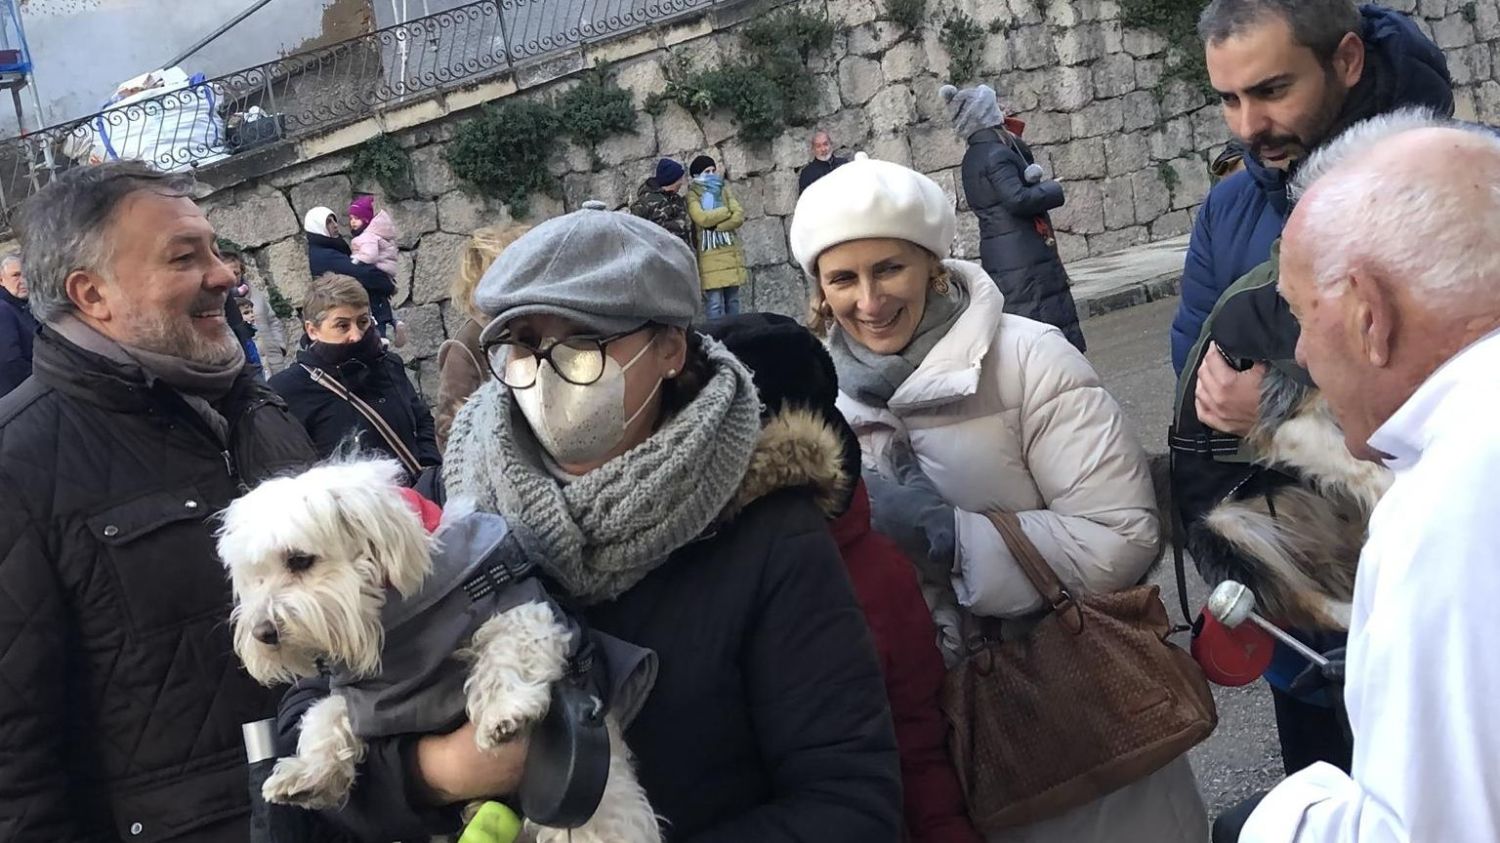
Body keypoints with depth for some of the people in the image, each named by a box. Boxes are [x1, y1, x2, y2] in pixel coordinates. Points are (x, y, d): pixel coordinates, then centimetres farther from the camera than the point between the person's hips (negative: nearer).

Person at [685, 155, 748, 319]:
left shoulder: (724, 190, 14)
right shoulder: (692, 195, -1)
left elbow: (739, 217, 1)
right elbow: (702, 218, -18)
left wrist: (715, 226, -12)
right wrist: (727, 210, -5)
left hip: (731, 252, 5)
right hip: (709, 255, -5)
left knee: (732, 301, 10)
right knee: (714, 303, -8)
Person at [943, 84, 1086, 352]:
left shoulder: (974, 157, 14)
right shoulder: (997, 154, -15)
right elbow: (1017, 199, -25)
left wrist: (1012, 138, 6)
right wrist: (1053, 190, -10)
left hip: (996, 259, 9)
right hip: (1024, 258, -9)